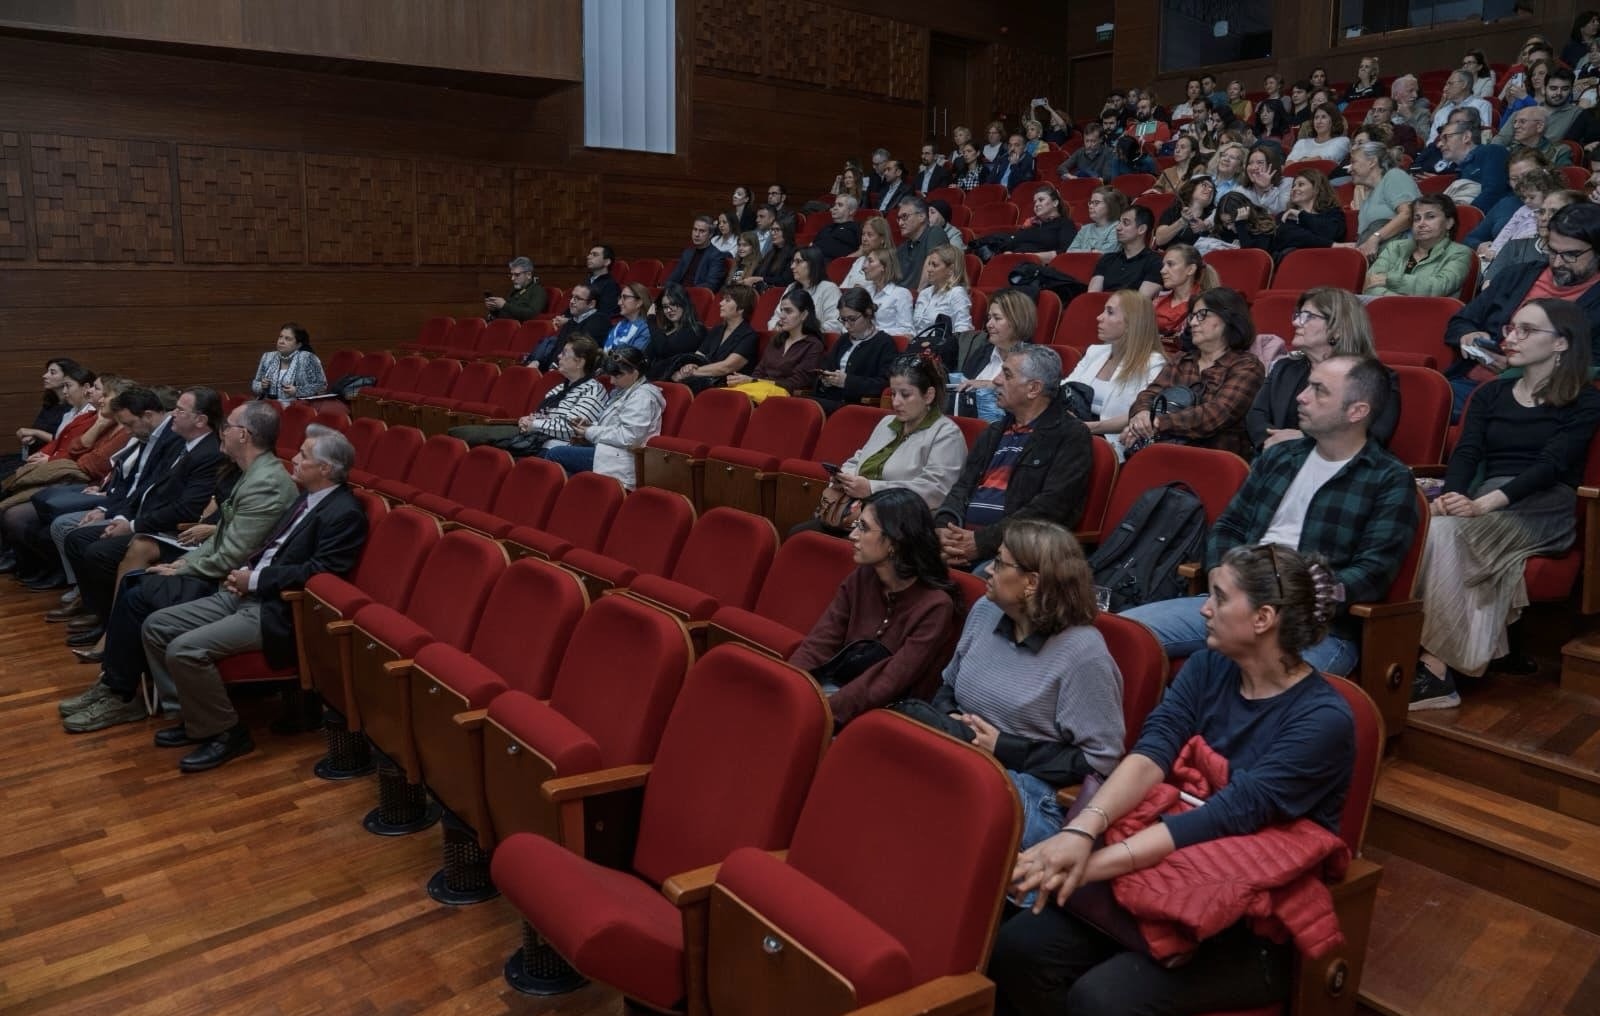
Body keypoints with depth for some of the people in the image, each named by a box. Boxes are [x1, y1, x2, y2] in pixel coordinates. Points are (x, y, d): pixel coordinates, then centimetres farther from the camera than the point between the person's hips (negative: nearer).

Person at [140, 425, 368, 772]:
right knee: (156, 626, 6)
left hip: (276, 611, -10)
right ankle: (195, 715, 15)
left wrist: (254, 580, -16)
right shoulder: (308, 497, 14)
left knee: (184, 650, -22)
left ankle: (226, 732, -3)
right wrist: (248, 570, 3)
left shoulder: (344, 513, -16)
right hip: (248, 594, 10)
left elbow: (318, 571, -23)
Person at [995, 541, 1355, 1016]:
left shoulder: (1324, 719, -17)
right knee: (1017, 947, -15)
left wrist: (1093, 863, -33)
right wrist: (1082, 830, -31)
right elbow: (1152, 752, -13)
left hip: (1256, 924, -5)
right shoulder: (1207, 667, 2)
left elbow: (1230, 814, -27)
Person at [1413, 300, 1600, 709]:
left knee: (1447, 532, -35)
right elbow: (1467, 453, 4)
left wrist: (1483, 504, -27)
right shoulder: (1490, 393, 19)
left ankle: (1436, 667, -36)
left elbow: (1550, 466, -11)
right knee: (1432, 528, -33)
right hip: (1487, 499, 4)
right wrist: (1450, 497, -19)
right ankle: (1436, 662, -38)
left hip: (1547, 509, -4)